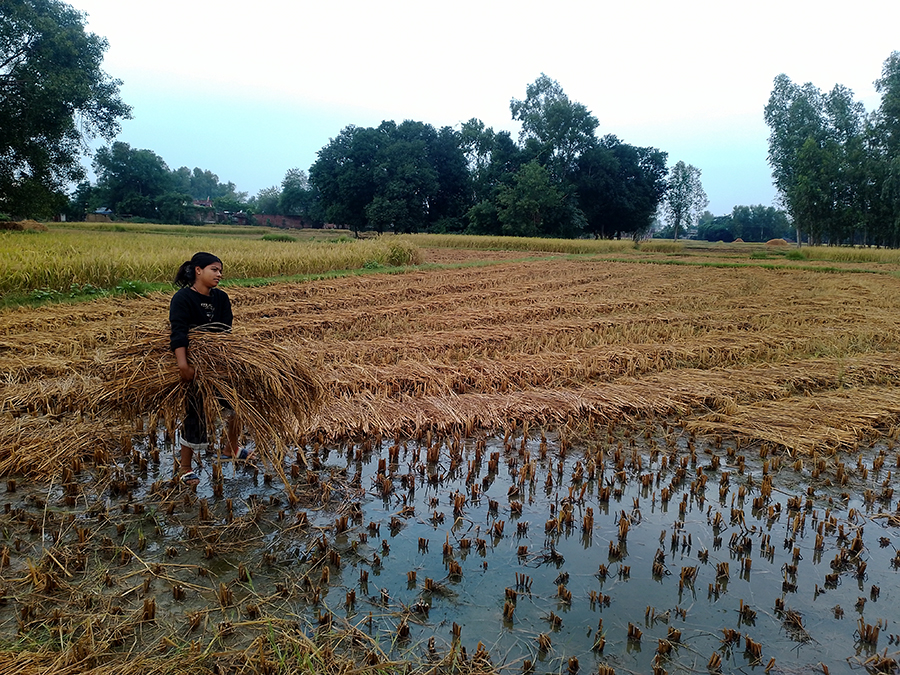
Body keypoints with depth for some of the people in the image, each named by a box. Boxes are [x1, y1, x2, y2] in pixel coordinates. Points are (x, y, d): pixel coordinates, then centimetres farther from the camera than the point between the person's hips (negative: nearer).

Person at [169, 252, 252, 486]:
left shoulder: (221, 298, 4)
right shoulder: (183, 298, -15)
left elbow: (223, 330, -5)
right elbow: (179, 333, -29)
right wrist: (183, 364, -40)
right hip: (194, 364, -6)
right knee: (195, 413, -1)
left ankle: (230, 448, 28)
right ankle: (185, 468, 16)